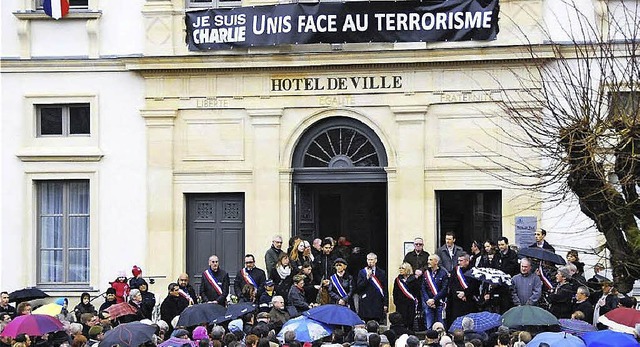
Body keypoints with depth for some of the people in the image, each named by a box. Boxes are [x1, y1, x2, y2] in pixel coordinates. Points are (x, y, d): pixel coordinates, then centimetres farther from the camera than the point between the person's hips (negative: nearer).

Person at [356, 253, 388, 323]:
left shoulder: (382, 273, 7)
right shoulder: (362, 272, 7)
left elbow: (385, 289, 7)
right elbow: (358, 287, -2)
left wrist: (385, 304, 0)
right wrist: (367, 278, -13)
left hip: (377, 303, 0)